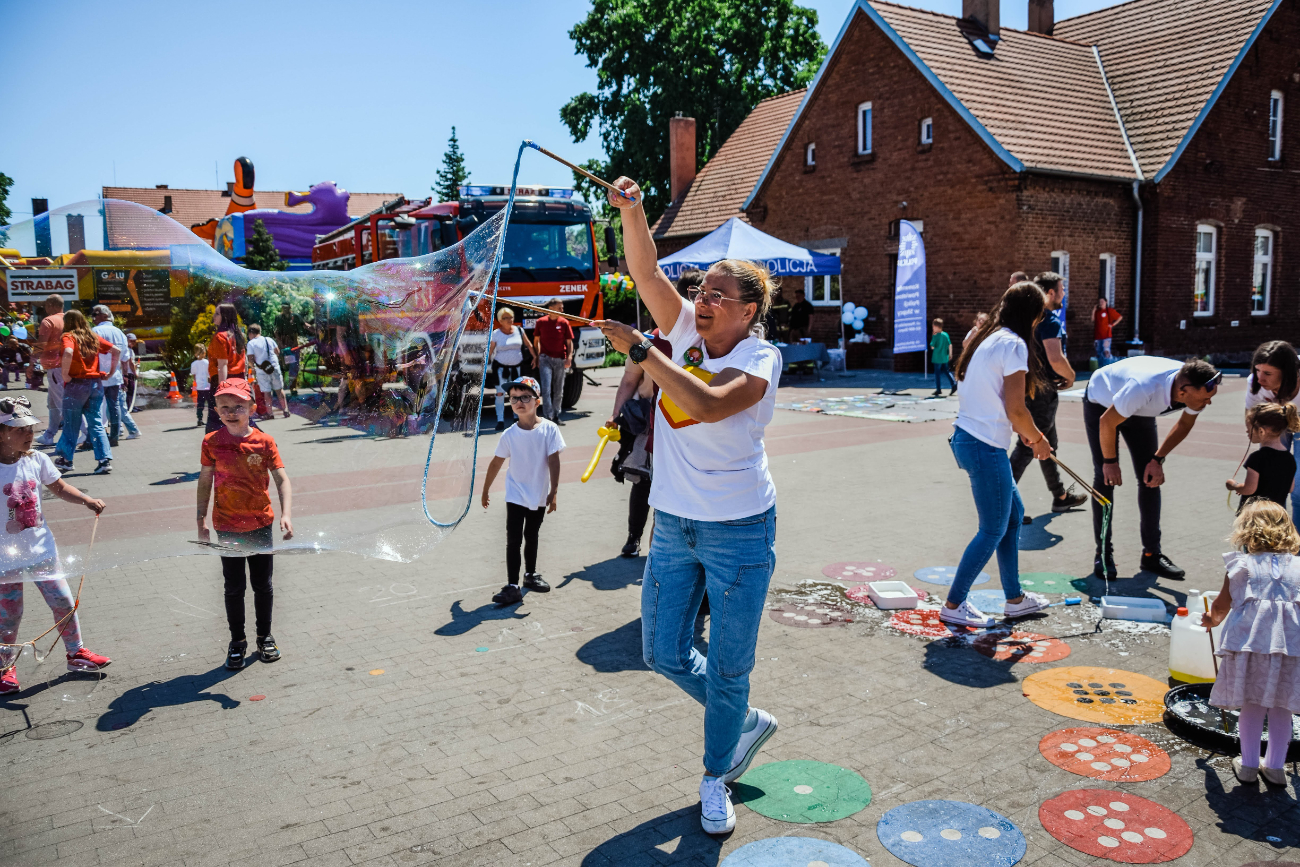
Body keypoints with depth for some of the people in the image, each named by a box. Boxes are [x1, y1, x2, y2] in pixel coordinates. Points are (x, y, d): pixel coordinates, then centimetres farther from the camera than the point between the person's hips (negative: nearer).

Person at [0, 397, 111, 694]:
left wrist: (87, 500, -1)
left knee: (63, 603, 9)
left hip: (42, 551, 4)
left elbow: (59, 487, 12)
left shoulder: (37, 460, -2)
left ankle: (76, 653, 27)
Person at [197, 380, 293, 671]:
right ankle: (237, 641, 25)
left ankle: (265, 636, 29)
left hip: (261, 524, 0)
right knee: (234, 587, 9)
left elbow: (282, 480, -10)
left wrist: (287, 514, -23)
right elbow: (205, 482, 2)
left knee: (263, 584, 11)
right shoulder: (212, 442, -5)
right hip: (227, 526, 0)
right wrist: (201, 523, 0)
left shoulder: (264, 441, -8)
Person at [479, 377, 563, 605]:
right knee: (513, 540, -5)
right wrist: (485, 490, 7)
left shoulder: (549, 429, -12)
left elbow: (553, 461, -13)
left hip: (540, 496, 1)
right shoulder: (509, 434, -9)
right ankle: (512, 587, -4)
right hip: (516, 496, -1)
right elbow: (496, 463, 0)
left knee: (532, 536, 19)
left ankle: (530, 575, 37)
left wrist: (554, 492, -17)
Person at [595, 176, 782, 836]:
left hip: (739, 530, -5)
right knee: (662, 652, 12)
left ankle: (716, 779, 32)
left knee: (728, 670, 7)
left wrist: (640, 350, -29)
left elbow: (709, 404, -33)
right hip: (674, 525, 6)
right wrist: (631, 209, -24)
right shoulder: (685, 330, 2)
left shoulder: (759, 358, -14)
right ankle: (747, 723, 37)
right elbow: (645, 269, -8)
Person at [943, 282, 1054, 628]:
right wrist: (1037, 439, -2)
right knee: (993, 531, 2)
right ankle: (953, 605, 10)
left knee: (1014, 512, 20)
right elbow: (1015, 409, -19)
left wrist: (1023, 431, 17)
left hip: (965, 439, 10)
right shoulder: (1013, 345, -14)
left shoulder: (986, 338, 14)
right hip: (985, 448, -10)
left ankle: (1015, 598, 29)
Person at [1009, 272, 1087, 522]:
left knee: (1048, 445, 20)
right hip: (1042, 392, -10)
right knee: (1028, 446, -10)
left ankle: (1061, 497, 34)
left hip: (1029, 387, 10)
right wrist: (1070, 376, -10)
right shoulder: (1050, 321, -17)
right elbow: (1056, 359, -29)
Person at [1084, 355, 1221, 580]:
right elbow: (1107, 422, -29)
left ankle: (1152, 554, 5)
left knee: (1151, 477, -2)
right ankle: (1103, 553, -3)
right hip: (1102, 404, -5)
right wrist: (1111, 462, -15)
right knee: (1105, 477, -12)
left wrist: (1158, 459, -10)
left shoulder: (1195, 389, -27)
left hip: (1140, 411, 5)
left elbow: (1185, 423, -3)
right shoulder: (1144, 388, -45)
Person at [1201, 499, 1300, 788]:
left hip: (1249, 641, -2)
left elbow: (1222, 604, 13)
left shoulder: (1240, 564, 6)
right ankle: (1275, 766, 21)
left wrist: (1212, 619, 34)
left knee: (1252, 705, 9)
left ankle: (1249, 764, 16)